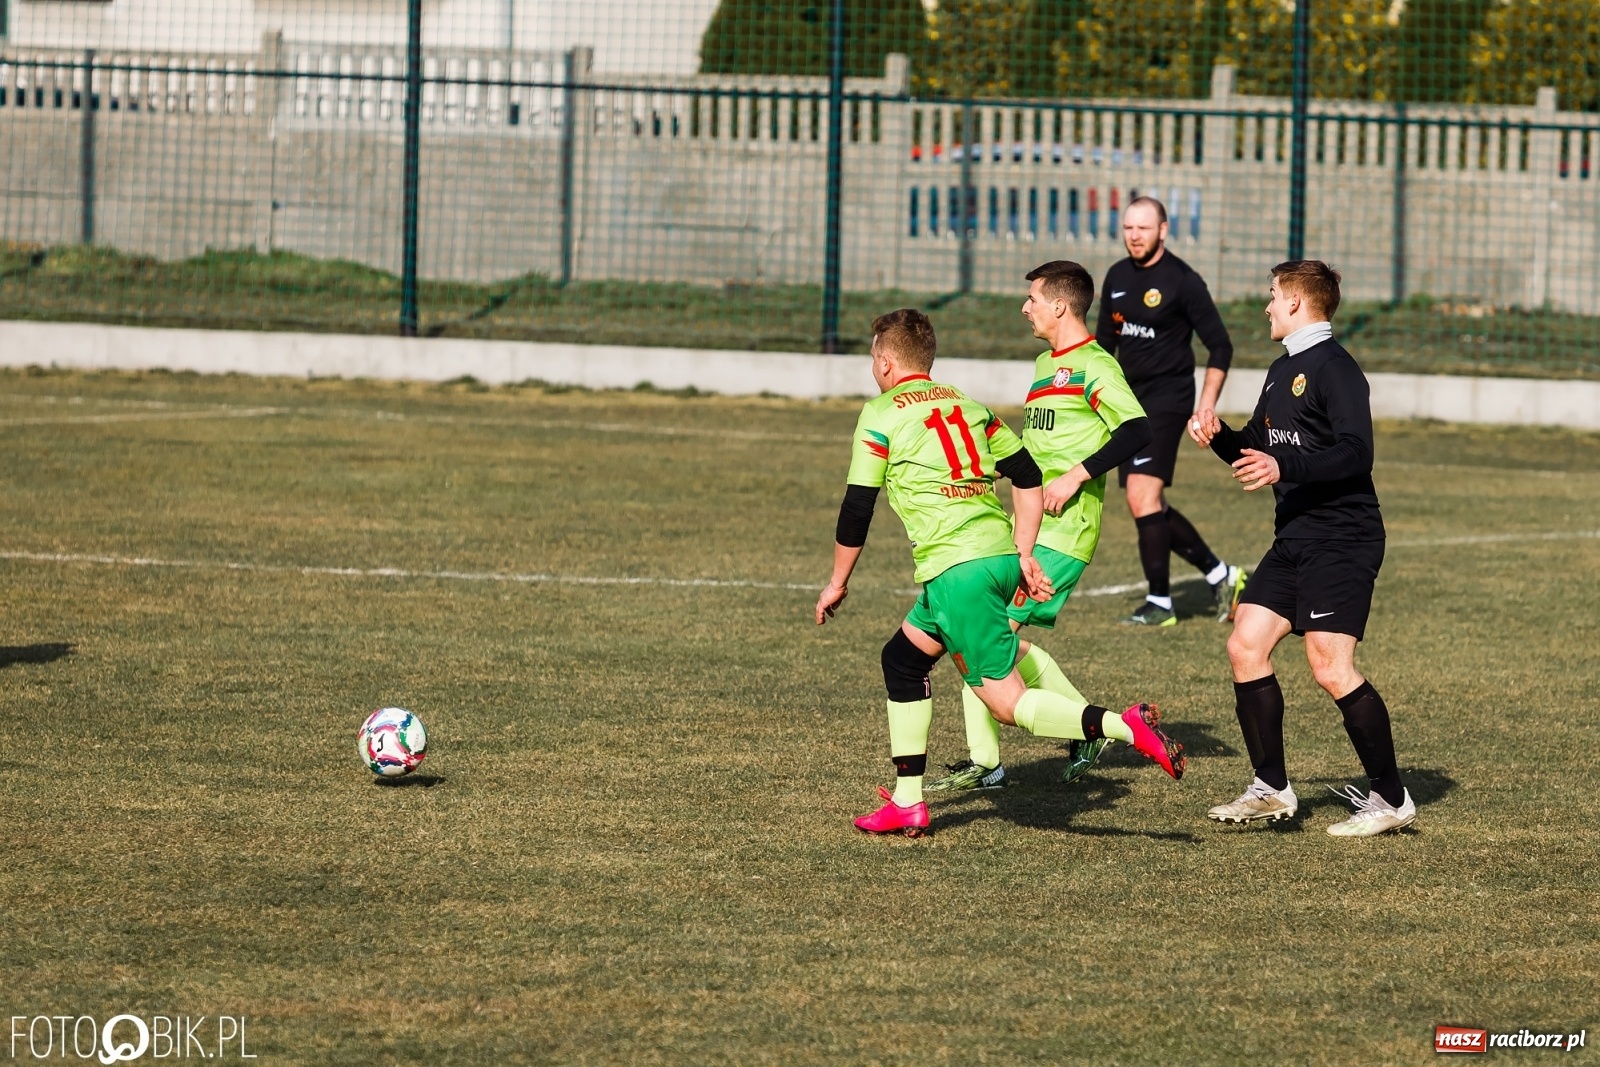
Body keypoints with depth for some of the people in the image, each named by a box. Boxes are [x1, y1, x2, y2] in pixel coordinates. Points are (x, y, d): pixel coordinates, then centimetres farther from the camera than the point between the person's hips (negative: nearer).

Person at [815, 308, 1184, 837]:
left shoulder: (881, 414, 3)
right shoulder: (966, 405, 20)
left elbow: (857, 508, 2)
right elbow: (1028, 477, 18)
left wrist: (838, 583, 13)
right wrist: (1023, 555, 21)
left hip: (955, 569, -8)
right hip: (1000, 556, 8)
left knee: (1007, 700, -9)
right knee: (903, 659, 22)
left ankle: (1123, 725, -28)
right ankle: (907, 803, 23)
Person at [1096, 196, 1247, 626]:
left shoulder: (1182, 280, -10)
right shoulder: (1117, 277, 10)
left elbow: (1220, 346, -8)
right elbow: (1105, 340, 22)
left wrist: (1208, 401, -17)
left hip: (1167, 400, -8)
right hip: (1130, 400, 8)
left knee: (1142, 494, -17)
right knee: (1149, 506, 8)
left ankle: (1159, 602, -9)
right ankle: (1220, 575, 22)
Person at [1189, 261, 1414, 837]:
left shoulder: (1335, 369, -12)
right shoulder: (1283, 371, 18)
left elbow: (1355, 454, -23)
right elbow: (1256, 451, 25)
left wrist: (1284, 468, -34)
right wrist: (1218, 435, 5)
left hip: (1342, 539, -10)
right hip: (1295, 539, 10)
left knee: (1331, 666, -14)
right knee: (1246, 646, 4)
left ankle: (1391, 799, -7)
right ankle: (1272, 789, 12)